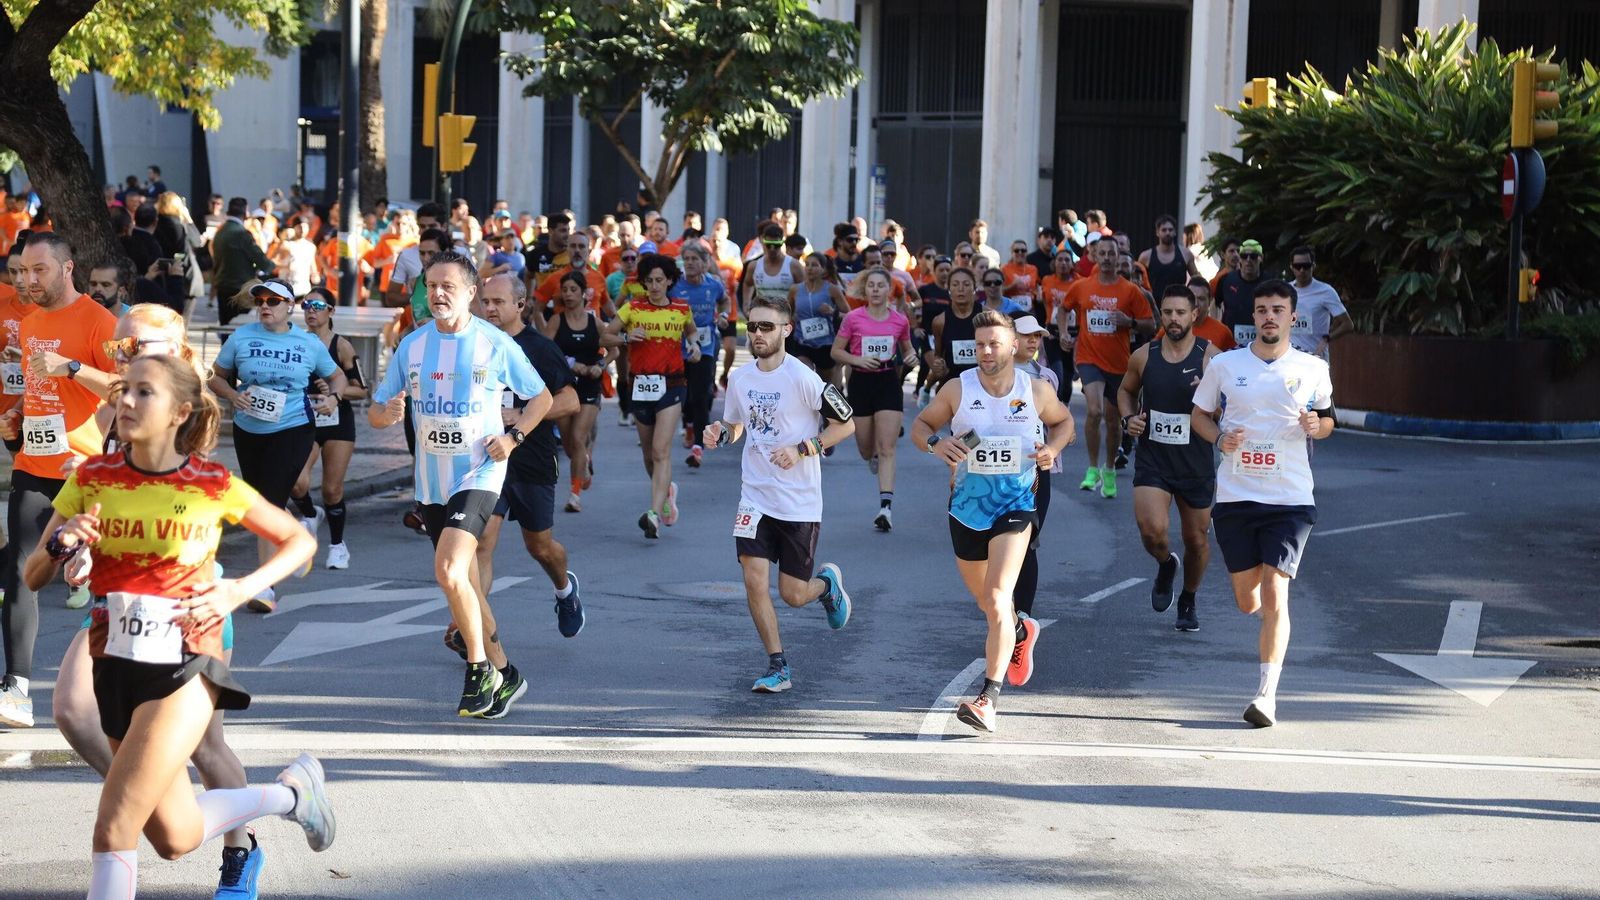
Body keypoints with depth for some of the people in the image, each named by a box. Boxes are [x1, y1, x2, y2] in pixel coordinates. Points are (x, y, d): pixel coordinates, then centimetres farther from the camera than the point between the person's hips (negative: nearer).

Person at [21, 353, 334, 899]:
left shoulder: (214, 486, -8)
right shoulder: (93, 479, 0)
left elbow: (300, 542, 5)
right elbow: (33, 577, 3)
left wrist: (238, 591, -10)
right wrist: (59, 545, -18)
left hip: (186, 668, -5)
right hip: (117, 665, 5)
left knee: (113, 831, -16)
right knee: (177, 839, 15)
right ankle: (292, 790, 39)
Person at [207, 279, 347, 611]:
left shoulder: (309, 343, 1)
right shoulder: (241, 337, 1)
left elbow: (337, 377, 14)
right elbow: (216, 376, 7)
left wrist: (333, 397, -7)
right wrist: (233, 395, -13)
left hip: (293, 429, -4)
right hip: (248, 430, 4)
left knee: (270, 503, -14)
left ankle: (265, 586, -15)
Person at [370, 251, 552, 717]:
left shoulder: (495, 343, -6)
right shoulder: (411, 345, 3)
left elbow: (541, 397, 6)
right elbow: (375, 412, 6)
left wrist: (513, 436, -9)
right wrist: (388, 413, -17)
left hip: (479, 474, -5)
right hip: (431, 481, 5)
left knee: (449, 571, -22)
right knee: (465, 583, 12)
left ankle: (479, 667, -4)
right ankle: (503, 673, 26)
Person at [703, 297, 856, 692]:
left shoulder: (802, 378, -13)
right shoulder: (739, 378, 4)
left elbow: (846, 423, -7)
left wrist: (801, 450, -17)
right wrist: (718, 433, -2)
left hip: (800, 501, -4)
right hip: (755, 496, 4)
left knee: (793, 595, 3)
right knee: (755, 582, -10)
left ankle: (827, 582, 39)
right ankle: (778, 667, 4)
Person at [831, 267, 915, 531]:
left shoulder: (900, 320, 1)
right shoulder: (853, 318, -4)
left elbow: (907, 349, 17)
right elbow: (836, 351, 2)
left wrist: (910, 357, -6)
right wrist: (858, 360, -15)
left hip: (889, 383, 0)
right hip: (861, 383, 0)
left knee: (887, 449, -9)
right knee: (866, 450, 11)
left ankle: (886, 506, -14)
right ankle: (874, 455, 50)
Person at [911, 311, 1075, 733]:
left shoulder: (1037, 391, -4)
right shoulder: (958, 389, -4)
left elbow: (1063, 421, 15)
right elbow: (919, 425, 6)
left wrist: (1053, 448, -6)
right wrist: (936, 442, -17)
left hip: (1015, 505, -3)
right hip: (967, 505, 3)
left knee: (997, 598, -19)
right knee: (985, 599, 19)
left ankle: (988, 699, -22)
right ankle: (1020, 630, 55)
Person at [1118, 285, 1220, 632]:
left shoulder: (1210, 358, -8)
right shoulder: (1143, 356, 0)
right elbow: (1126, 390, 19)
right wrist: (1128, 418, 0)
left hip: (1195, 464, 0)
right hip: (1152, 460, 0)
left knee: (1197, 541, 11)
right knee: (1151, 531, -21)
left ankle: (1188, 602, 37)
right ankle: (1165, 565, 15)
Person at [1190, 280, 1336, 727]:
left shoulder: (1312, 370, 3)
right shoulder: (1224, 365, 3)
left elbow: (1327, 419, 16)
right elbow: (1200, 414, 13)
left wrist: (1317, 426, -8)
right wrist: (1220, 438, -8)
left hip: (1290, 498, -2)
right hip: (1235, 495, 2)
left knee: (1274, 594, -14)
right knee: (1247, 601, 9)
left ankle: (1267, 694, -12)